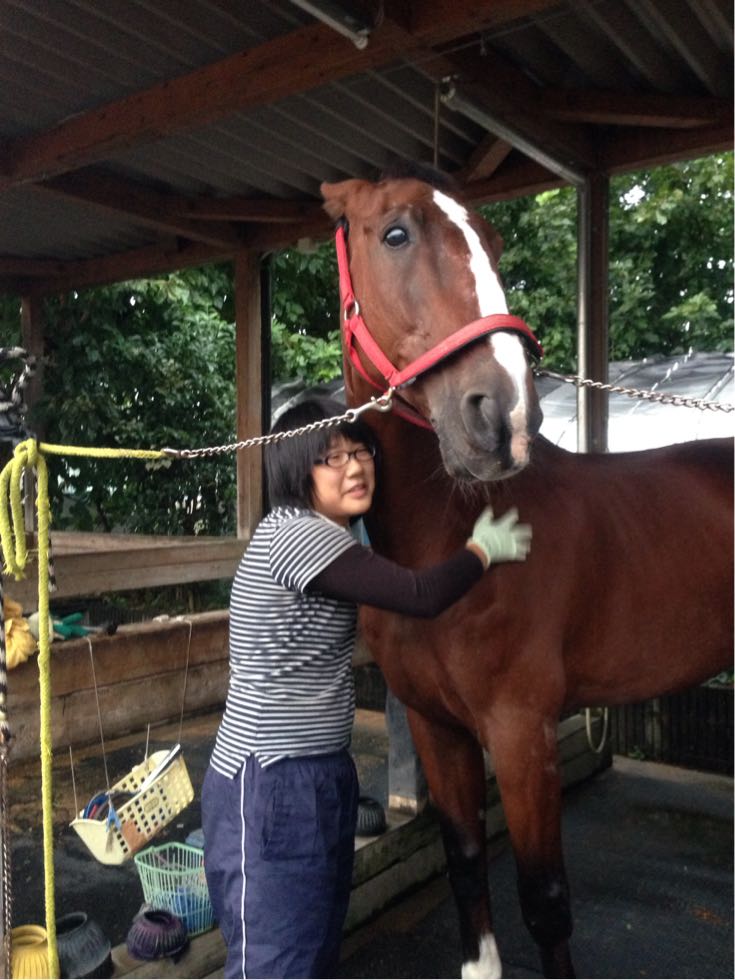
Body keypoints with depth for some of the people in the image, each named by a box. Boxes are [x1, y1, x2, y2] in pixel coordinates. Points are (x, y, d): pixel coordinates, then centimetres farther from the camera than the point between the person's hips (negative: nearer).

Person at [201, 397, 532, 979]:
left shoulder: (327, 537, 10)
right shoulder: (296, 535, -21)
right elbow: (422, 596, -24)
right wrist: (484, 549, -7)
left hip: (323, 775, 10)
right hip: (271, 785, -10)